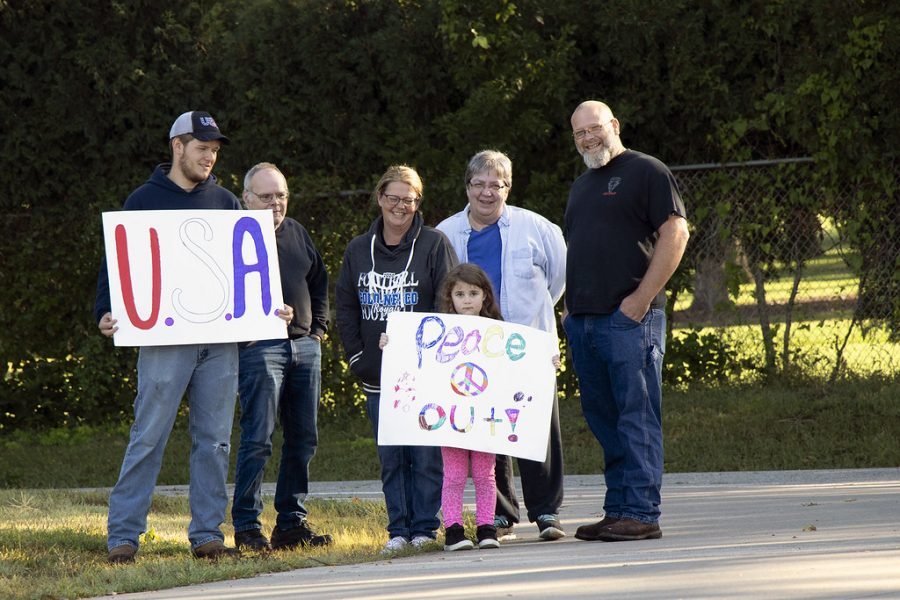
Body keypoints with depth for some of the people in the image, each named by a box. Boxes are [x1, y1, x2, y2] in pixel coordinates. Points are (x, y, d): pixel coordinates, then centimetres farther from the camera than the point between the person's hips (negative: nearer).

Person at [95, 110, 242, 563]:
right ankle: (123, 534, -4)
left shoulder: (225, 203, 15)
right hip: (165, 339, -4)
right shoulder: (145, 201, 4)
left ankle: (207, 534, 9)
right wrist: (106, 313, -13)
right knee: (148, 437, -7)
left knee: (214, 440, 4)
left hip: (220, 340, 4)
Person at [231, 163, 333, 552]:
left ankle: (291, 522, 16)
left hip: (305, 345, 7)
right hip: (260, 348, -7)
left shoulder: (297, 234, 16)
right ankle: (247, 527, -6)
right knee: (257, 438, -11)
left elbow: (318, 283, 27)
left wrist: (319, 328, 17)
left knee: (303, 439, 8)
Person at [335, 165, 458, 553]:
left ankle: (425, 528, 3)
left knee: (426, 454, -4)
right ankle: (398, 529, 9)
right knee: (390, 457, 4)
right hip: (377, 374, 4)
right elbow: (345, 307, 14)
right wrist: (357, 357, 4)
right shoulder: (358, 250, 12)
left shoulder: (434, 245, 0)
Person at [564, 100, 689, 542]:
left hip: (629, 318, -8)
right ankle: (617, 511, 13)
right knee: (603, 419, 9)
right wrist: (570, 305, 16)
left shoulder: (645, 172, -2)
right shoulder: (581, 186, 23)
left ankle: (641, 513, -10)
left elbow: (675, 233, -10)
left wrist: (642, 297, -15)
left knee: (637, 417, -9)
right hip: (582, 322, 8)